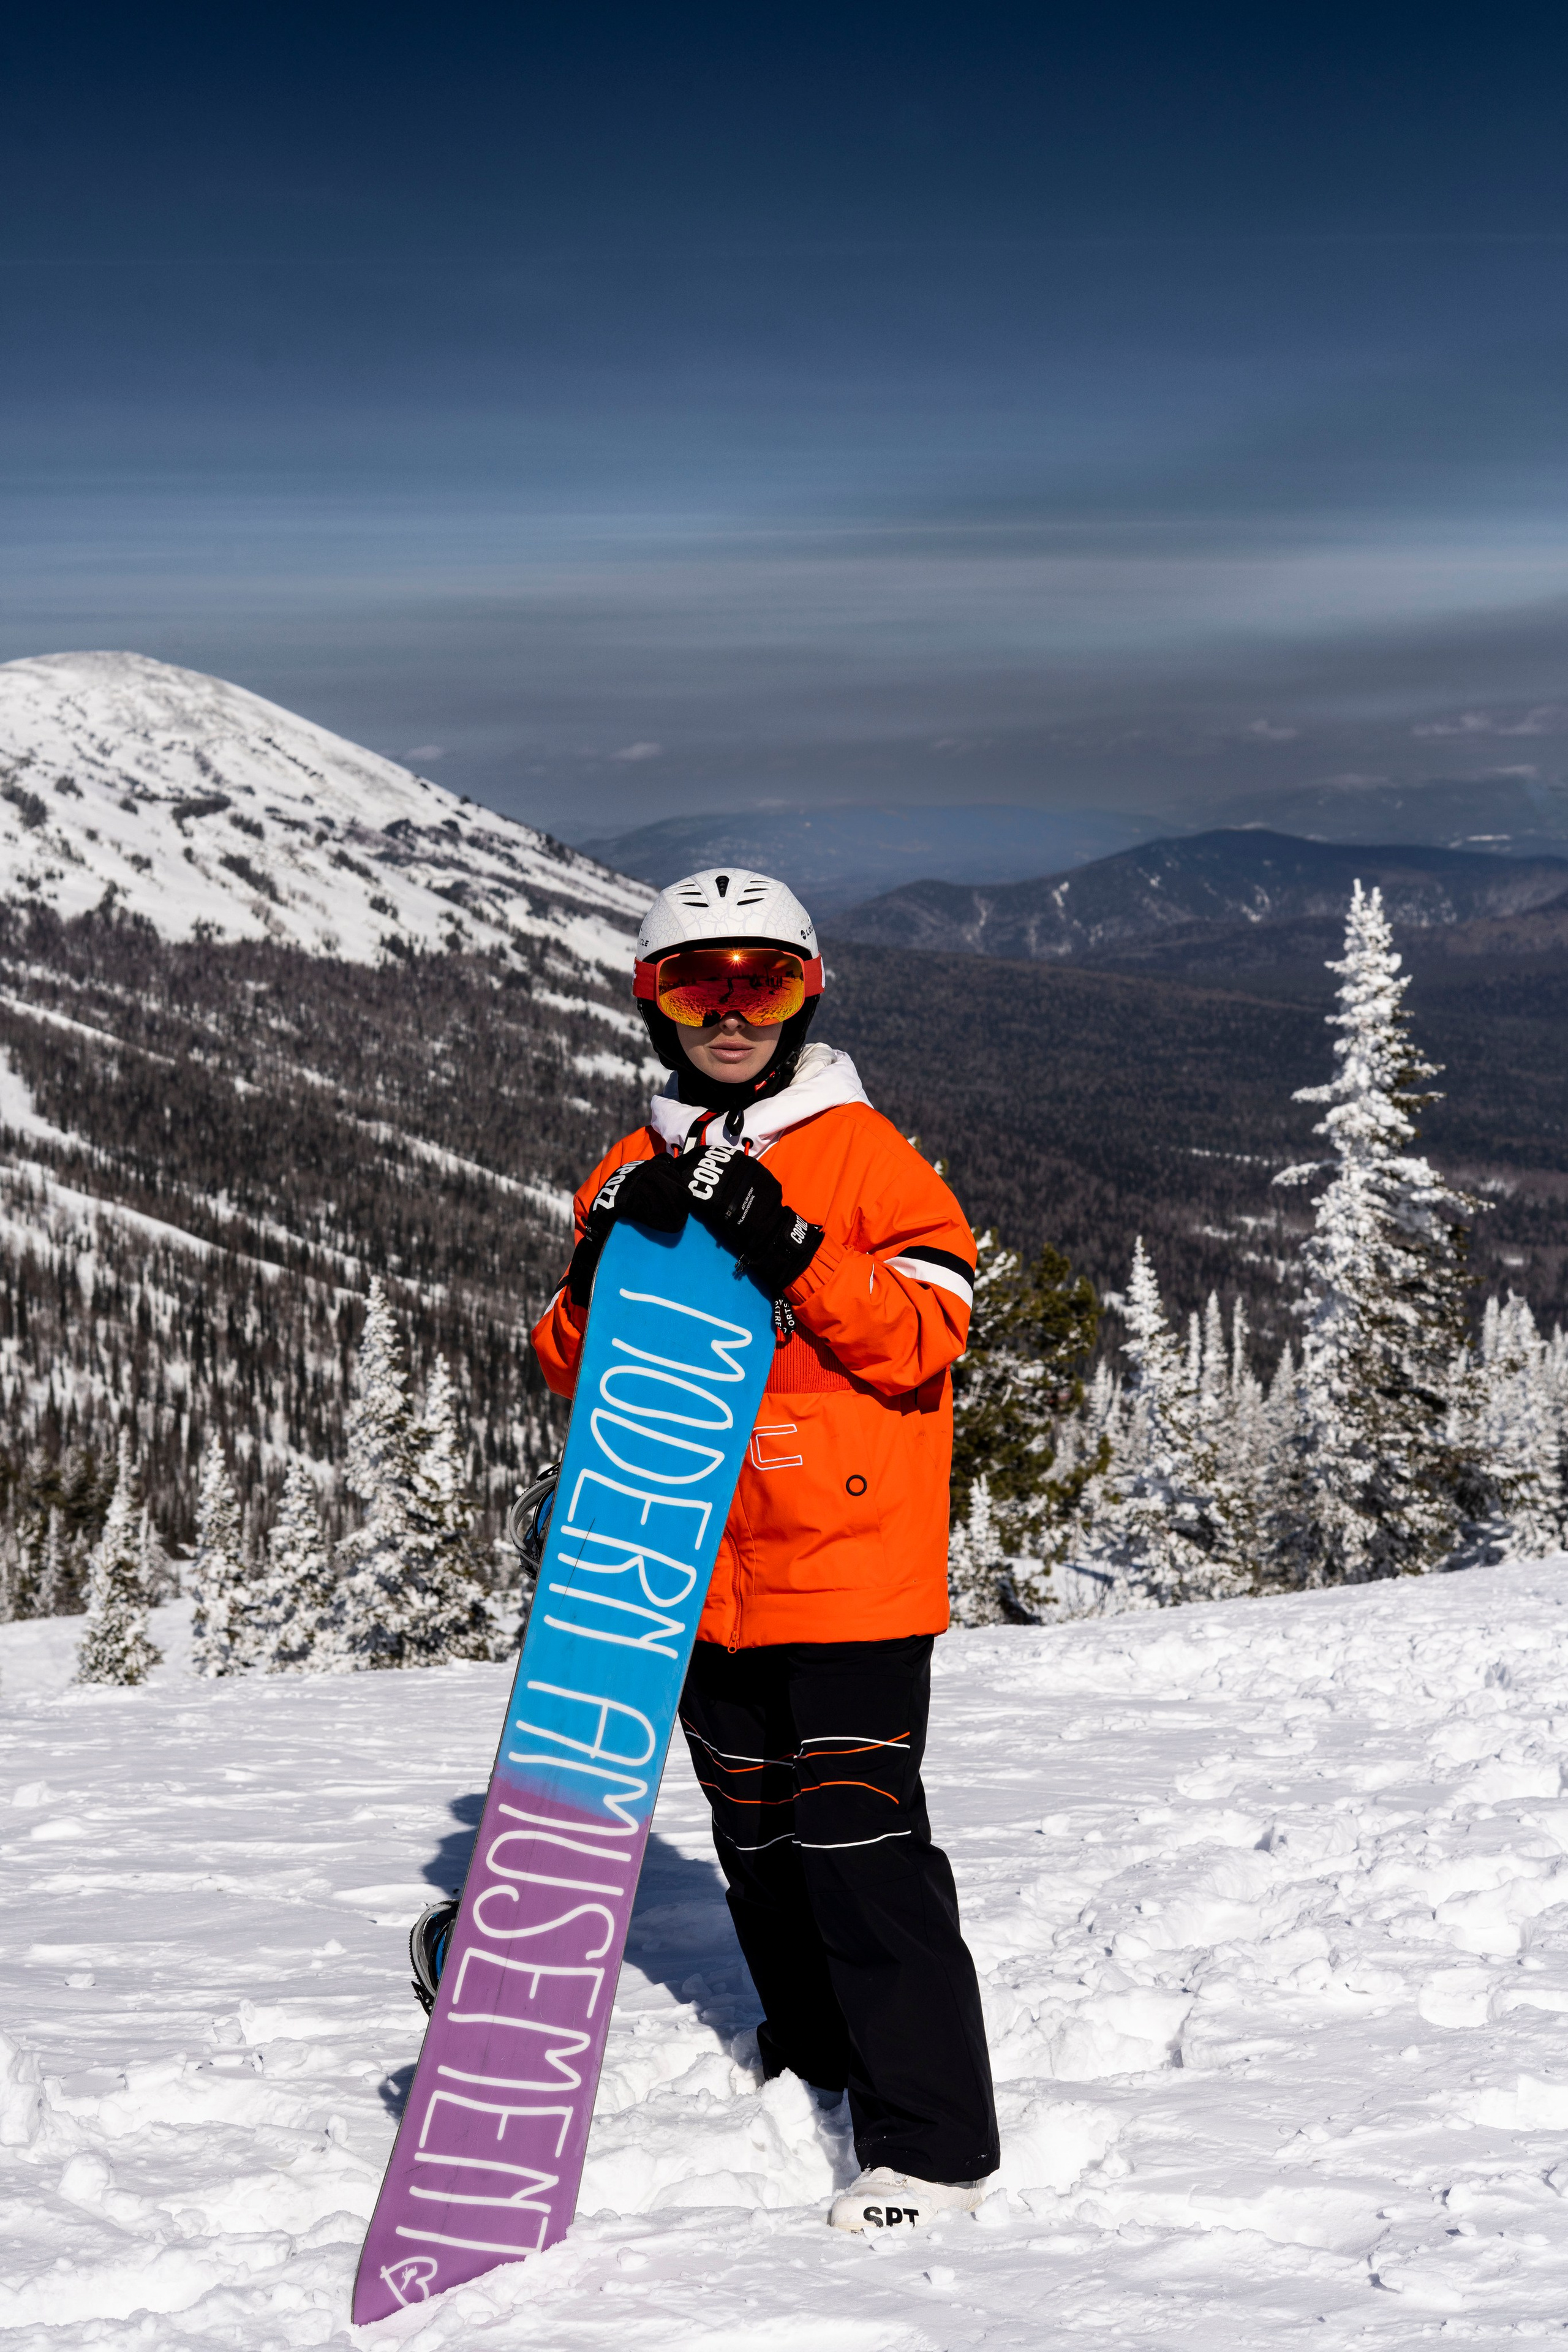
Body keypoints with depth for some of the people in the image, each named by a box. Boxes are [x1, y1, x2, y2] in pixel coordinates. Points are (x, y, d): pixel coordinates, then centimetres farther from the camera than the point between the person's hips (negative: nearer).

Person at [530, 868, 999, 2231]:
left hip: (852, 1569, -5)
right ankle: (813, 2057, 36)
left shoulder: (865, 1156, -3)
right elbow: (576, 1372, 8)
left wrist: (787, 1249, -23)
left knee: (862, 1844, -9)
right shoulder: (634, 1178, 11)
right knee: (758, 1843, 16)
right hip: (707, 1570, 6)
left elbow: (924, 1336, -12)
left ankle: (932, 2143, 0)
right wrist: (608, 1266, -11)